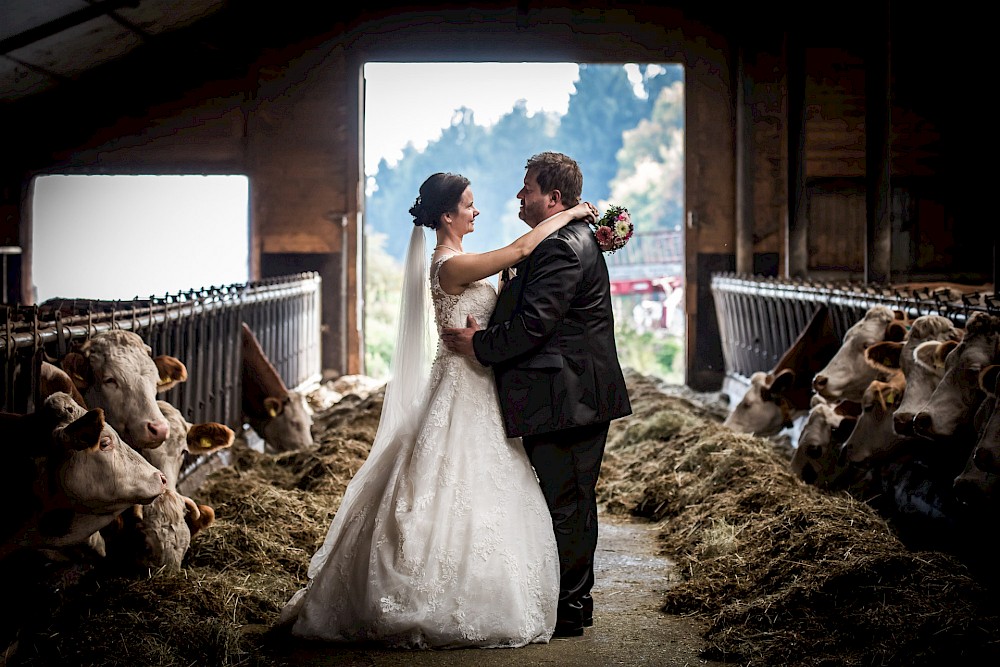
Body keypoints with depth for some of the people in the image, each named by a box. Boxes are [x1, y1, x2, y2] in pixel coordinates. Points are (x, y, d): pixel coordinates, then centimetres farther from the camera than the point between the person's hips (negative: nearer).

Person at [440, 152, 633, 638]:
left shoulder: (561, 248, -18)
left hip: (565, 399, -11)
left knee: (564, 504, -3)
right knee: (574, 501, 17)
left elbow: (534, 324, -23)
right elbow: (534, 311, 19)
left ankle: (567, 611, 5)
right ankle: (576, 601, 27)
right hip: (583, 396, 11)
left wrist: (480, 344, -11)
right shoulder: (575, 238, 17)